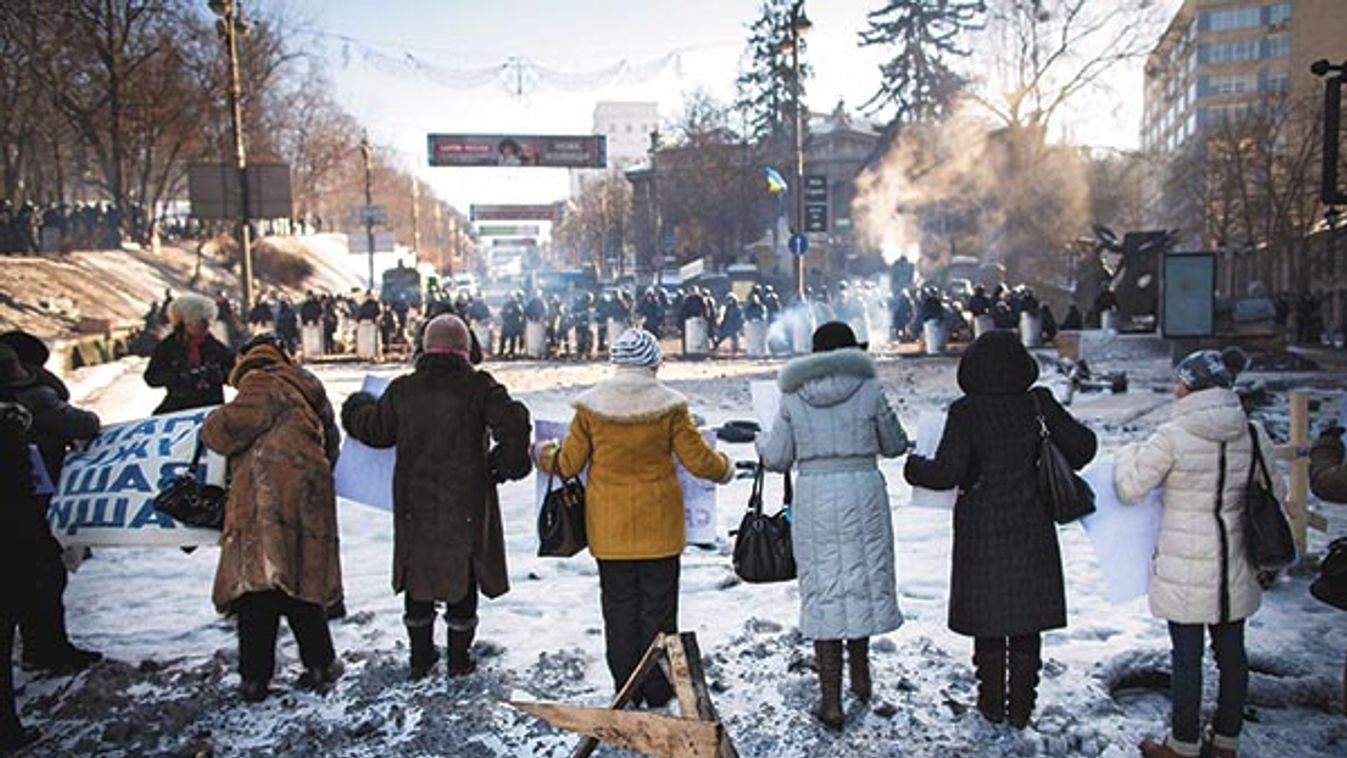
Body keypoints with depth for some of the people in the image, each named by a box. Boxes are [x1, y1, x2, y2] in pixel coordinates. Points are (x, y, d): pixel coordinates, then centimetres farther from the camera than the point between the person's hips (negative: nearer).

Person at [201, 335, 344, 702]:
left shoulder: (261, 385, -2)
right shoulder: (308, 391, 23)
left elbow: (231, 427, -13)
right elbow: (330, 447, 27)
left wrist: (212, 425, 8)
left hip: (267, 500, -7)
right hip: (307, 503, 7)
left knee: (256, 584, -2)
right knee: (304, 582, 14)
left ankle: (255, 676, 0)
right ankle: (321, 664, 16)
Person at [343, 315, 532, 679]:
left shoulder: (402, 389, 0)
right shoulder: (478, 387, -9)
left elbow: (376, 430, 12)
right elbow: (513, 423, -21)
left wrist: (357, 409, 34)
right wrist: (507, 464, -4)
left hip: (414, 505, 3)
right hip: (466, 505, -2)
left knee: (418, 578, 16)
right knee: (462, 580, 10)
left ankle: (420, 656, 26)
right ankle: (459, 659, 18)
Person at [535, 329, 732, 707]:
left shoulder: (590, 406, -4)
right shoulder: (669, 406, -8)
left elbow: (569, 463, 1)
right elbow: (698, 460, -5)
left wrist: (545, 456, 23)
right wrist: (724, 469, 17)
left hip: (609, 527, 1)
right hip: (658, 525, -1)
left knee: (619, 604, 12)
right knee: (658, 604, 10)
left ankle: (626, 687, 19)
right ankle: (658, 689, 18)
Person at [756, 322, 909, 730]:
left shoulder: (793, 397, 1)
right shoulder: (869, 390, -2)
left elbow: (777, 459, 5)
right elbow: (895, 445, 9)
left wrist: (761, 443, 26)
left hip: (813, 498, 0)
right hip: (862, 491, 0)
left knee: (823, 589, 5)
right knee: (862, 578, 17)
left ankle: (831, 700, 7)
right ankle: (860, 673, 34)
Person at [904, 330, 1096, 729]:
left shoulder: (965, 412, -13)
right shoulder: (1039, 404, -5)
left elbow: (947, 472, -17)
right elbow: (1081, 445, -1)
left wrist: (913, 468, 1)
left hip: (982, 530, -2)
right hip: (1031, 529, 2)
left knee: (987, 620, 11)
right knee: (1026, 622, 12)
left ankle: (992, 703, 21)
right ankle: (1021, 706, 20)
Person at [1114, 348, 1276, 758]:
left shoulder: (1172, 438, -18)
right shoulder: (1254, 435, -2)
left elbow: (1128, 490, -11)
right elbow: (1274, 494, 9)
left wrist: (1130, 454, 7)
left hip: (1185, 567, -5)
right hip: (1235, 565, 5)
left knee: (1187, 655, 6)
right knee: (1231, 651, 15)